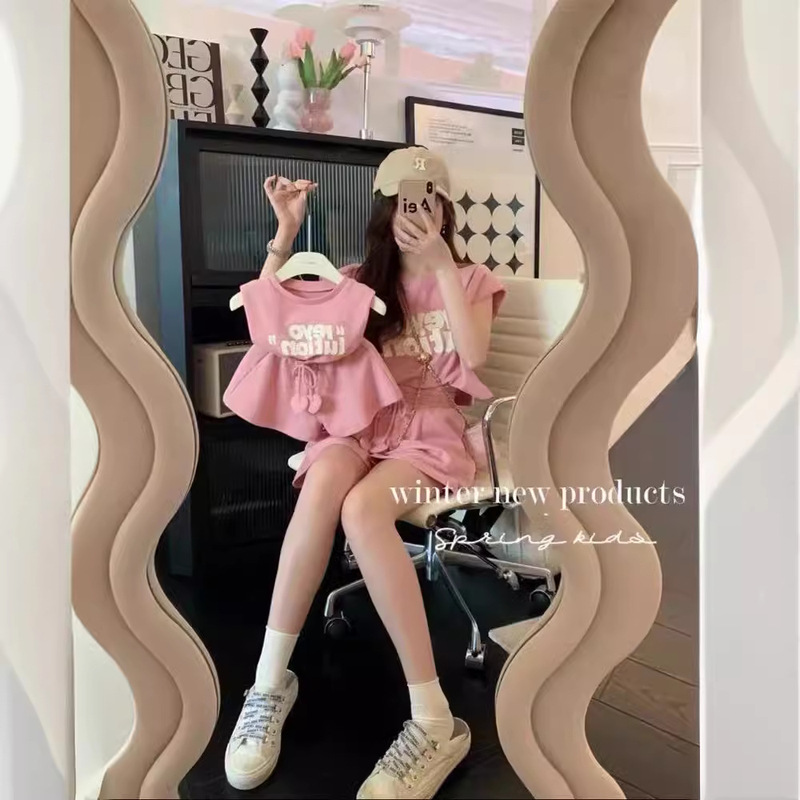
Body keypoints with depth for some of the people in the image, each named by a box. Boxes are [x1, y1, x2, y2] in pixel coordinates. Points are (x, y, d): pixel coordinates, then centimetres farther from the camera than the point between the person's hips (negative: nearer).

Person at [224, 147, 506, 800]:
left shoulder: (470, 279, 13)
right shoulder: (358, 280, 18)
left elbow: (473, 357, -7)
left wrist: (442, 264, -9)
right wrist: (286, 233, 0)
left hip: (430, 428, -2)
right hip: (360, 420, 2)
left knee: (362, 508, -36)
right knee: (322, 485, -36)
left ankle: (433, 719, -32)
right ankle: (272, 678, -26)